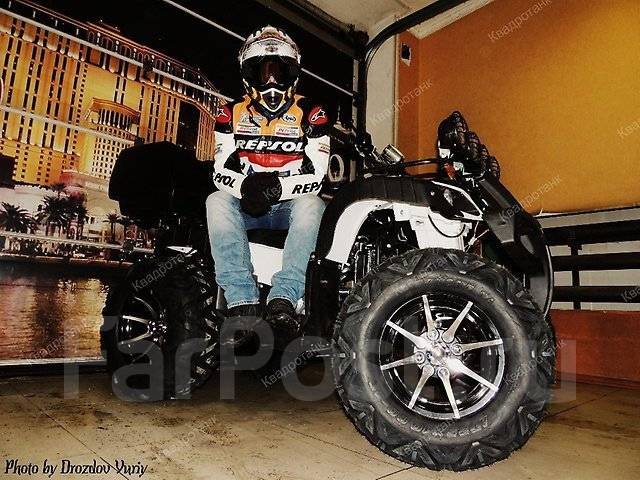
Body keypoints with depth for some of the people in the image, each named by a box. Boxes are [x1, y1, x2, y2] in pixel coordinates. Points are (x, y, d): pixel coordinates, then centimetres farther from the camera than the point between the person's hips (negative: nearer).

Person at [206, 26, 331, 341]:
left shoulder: (311, 114, 3)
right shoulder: (231, 114, 9)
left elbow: (316, 174, -8)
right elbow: (220, 170, -2)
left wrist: (279, 186, -28)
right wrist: (246, 186, -26)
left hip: (292, 206, -1)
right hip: (246, 207, 2)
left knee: (312, 204, -33)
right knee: (217, 201, -28)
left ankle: (283, 298, -40)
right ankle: (242, 301, -36)